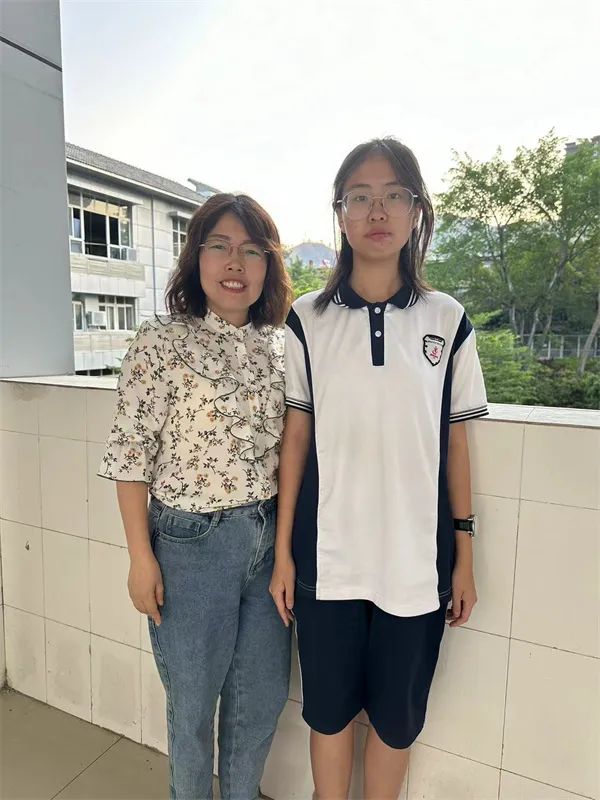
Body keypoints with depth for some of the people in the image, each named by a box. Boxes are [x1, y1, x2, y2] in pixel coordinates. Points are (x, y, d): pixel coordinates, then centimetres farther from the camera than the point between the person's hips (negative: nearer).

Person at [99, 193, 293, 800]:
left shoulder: (278, 345, 3)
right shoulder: (161, 343, -11)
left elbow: (285, 446, 9)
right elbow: (131, 455, -9)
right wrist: (141, 557, -9)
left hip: (268, 537, 5)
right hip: (191, 542, -4)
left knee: (263, 694, 20)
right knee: (194, 699, 16)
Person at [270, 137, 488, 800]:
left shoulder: (447, 321, 0)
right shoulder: (307, 320, -2)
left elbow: (455, 444, 3)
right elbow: (295, 440, 0)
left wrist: (464, 557, 4)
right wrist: (283, 553, 0)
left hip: (417, 559, 1)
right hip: (327, 557, 0)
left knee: (396, 715, 16)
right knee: (329, 706, 16)